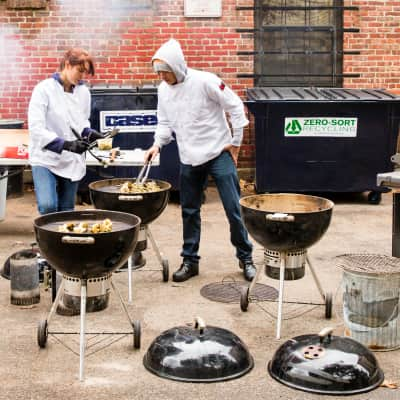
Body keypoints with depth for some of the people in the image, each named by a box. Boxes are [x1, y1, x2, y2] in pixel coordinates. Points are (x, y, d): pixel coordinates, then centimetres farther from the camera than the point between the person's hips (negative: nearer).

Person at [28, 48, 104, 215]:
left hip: (72, 161, 5)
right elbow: (36, 129, -18)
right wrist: (66, 144, -29)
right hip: (45, 158, -5)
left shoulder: (84, 92, 4)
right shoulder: (44, 89, -11)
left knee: (66, 211, 9)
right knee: (47, 206, -22)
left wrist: (89, 133, -5)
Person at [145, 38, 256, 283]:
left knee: (234, 209, -1)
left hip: (219, 154, -5)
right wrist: (158, 144, -5)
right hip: (189, 159, 5)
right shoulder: (164, 89, 2)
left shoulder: (205, 81, -16)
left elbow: (236, 107, -11)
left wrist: (235, 142, -8)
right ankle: (190, 260, 23)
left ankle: (246, 258, 14)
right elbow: (165, 123, 13)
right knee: (190, 211, 11)